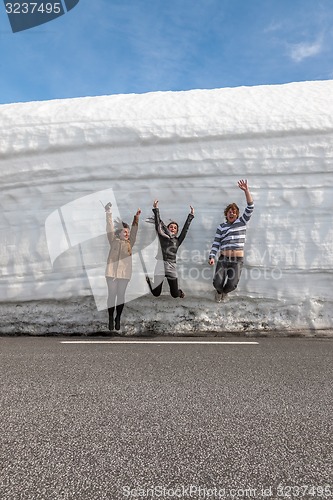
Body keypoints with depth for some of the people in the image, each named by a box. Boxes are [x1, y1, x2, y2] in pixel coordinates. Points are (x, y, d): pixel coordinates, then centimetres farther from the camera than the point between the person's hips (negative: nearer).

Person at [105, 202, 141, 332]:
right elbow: (110, 228, -1)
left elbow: (134, 230, 2)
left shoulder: (130, 243, 12)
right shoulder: (113, 241, 6)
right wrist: (108, 213, -9)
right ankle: (111, 319, 14)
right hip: (112, 271, -2)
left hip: (124, 272, 2)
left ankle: (118, 319, 18)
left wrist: (136, 217, -9)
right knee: (112, 295, 4)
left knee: (121, 295, 8)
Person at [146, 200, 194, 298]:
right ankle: (148, 280, 35)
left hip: (172, 267, 2)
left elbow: (185, 228, 11)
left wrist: (191, 215, 11)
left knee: (175, 295, 5)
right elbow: (158, 224, 1)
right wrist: (156, 209, -5)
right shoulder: (162, 237, 7)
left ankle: (179, 290, 44)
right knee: (156, 293, 4)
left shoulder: (177, 241, 11)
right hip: (160, 265, -2)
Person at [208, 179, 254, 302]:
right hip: (223, 259, 1)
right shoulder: (221, 227, 8)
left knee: (232, 284, -9)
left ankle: (224, 292, 29)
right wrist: (212, 257, -9)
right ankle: (219, 291, 27)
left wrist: (246, 190, -18)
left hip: (237, 260, 0)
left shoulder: (242, 222, 6)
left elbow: (250, 208, -7)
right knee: (217, 282, -12)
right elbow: (216, 243, 4)